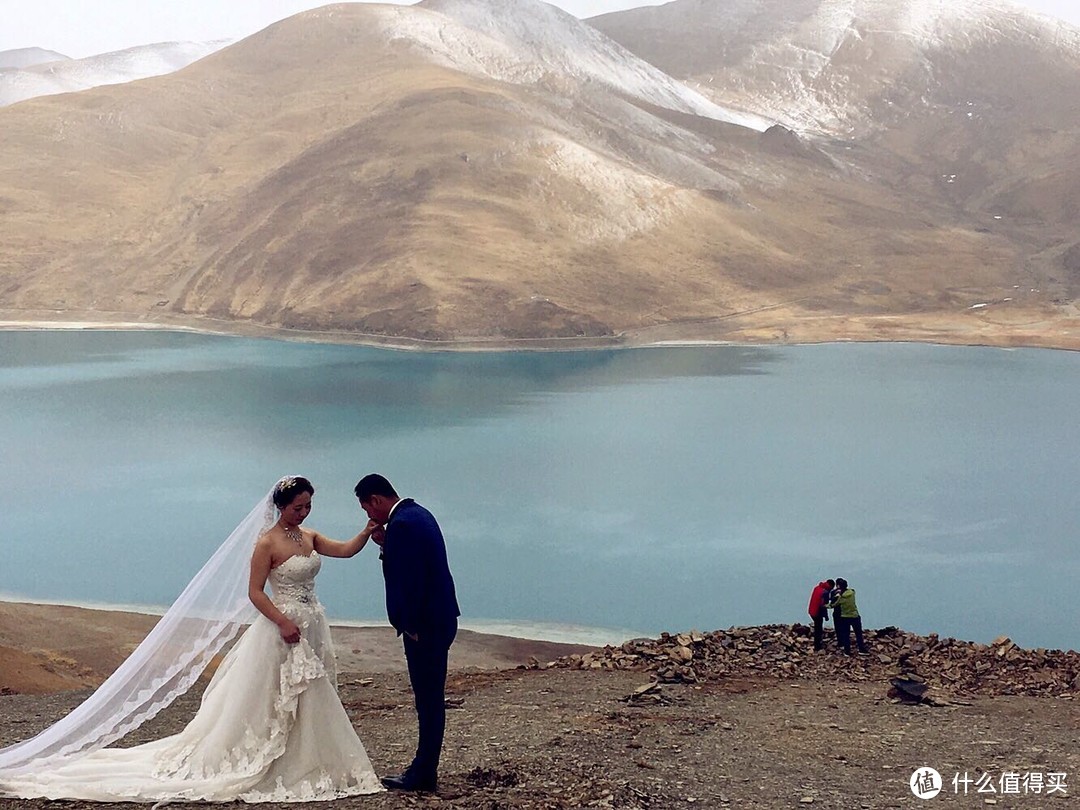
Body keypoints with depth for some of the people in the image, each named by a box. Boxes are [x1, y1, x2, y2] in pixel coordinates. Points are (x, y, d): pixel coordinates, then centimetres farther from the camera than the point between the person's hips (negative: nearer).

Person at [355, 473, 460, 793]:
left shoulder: (401, 524, -18)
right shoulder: (418, 513, 13)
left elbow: (409, 579, -22)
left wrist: (410, 626, -16)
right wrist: (385, 544, 9)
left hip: (425, 625, -10)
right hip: (439, 619, 10)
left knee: (428, 698, -3)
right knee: (430, 697, 14)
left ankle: (424, 774, 4)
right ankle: (424, 769, 21)